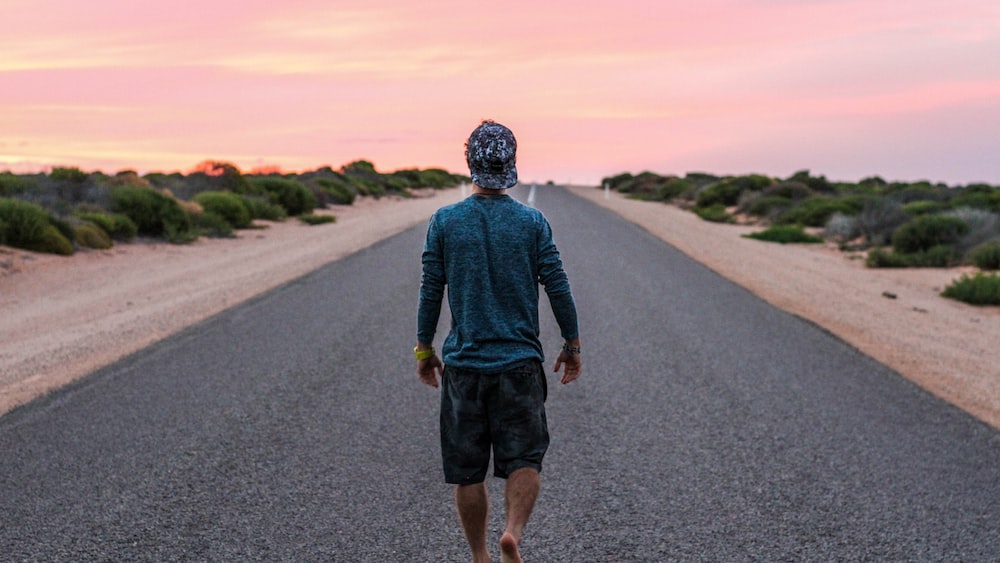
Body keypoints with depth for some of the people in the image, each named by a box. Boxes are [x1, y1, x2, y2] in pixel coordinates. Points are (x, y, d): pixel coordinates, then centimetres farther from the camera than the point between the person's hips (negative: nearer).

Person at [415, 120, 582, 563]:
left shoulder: (444, 221, -2)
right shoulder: (532, 222, -2)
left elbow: (430, 291, 0)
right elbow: (558, 288, -1)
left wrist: (424, 350, 11)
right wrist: (572, 345, 11)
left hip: (463, 363, 1)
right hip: (520, 361, 0)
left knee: (467, 470, 11)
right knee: (524, 459, 6)